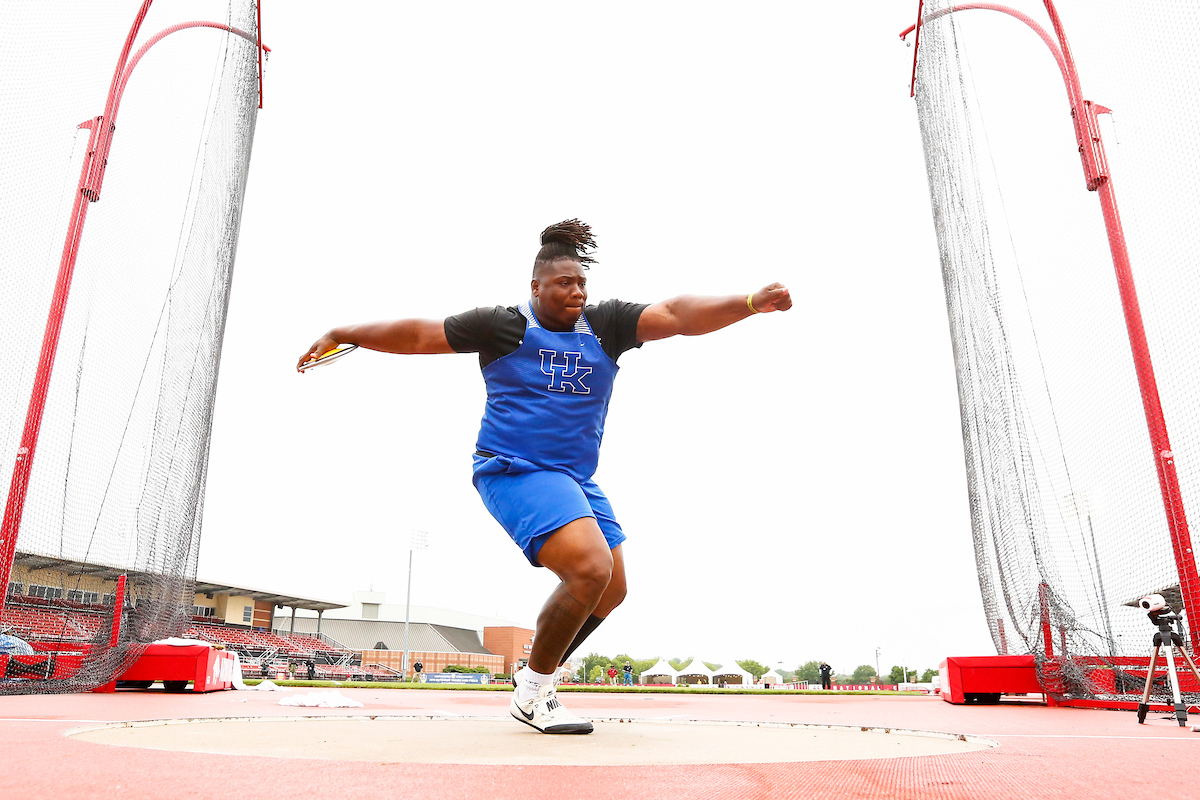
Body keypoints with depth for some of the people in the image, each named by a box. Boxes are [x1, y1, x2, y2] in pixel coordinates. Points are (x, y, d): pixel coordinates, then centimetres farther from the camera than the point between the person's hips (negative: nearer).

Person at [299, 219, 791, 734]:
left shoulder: (605, 325, 6)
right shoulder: (503, 325, -3)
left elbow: (677, 315, -5)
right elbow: (419, 335, 2)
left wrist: (750, 302, -17)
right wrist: (341, 335, 1)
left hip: (576, 479, 7)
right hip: (514, 469, -7)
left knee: (610, 590, 10)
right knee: (589, 568, -24)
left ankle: (537, 676, 32)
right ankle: (531, 694, -3)